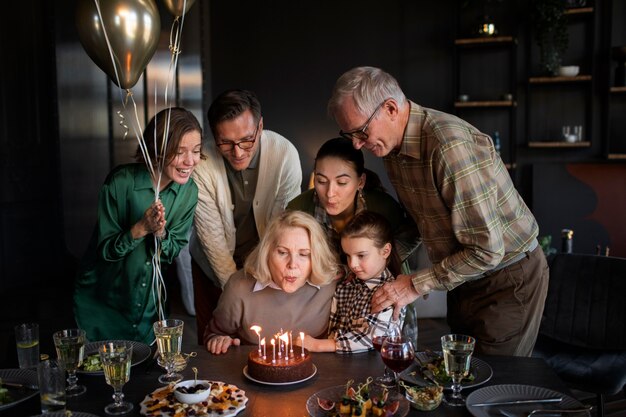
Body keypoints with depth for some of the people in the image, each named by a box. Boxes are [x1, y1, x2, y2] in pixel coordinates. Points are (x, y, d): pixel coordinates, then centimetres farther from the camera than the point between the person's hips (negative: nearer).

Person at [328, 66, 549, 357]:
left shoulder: (450, 145, -31)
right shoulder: (392, 146, -3)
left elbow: (487, 250, -29)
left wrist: (416, 285, -22)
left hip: (509, 278, -8)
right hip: (464, 278, 8)